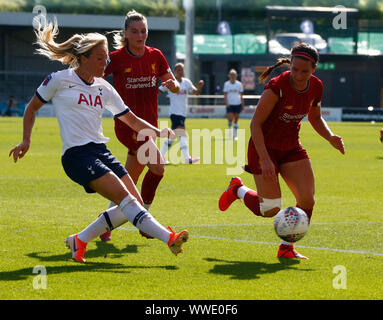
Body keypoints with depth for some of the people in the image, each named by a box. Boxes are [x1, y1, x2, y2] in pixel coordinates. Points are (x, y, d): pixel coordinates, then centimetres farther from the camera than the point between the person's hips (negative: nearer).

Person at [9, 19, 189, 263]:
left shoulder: (104, 88, 14)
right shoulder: (59, 80, -1)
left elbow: (132, 119, 19)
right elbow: (32, 108, 11)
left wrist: (158, 132, 4)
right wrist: (26, 141, 6)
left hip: (100, 151, 8)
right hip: (76, 154, -7)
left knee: (134, 202, -4)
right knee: (124, 197, -22)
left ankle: (79, 241, 7)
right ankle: (169, 238, -31)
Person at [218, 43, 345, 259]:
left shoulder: (316, 87, -5)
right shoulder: (277, 87, -25)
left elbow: (315, 118, 15)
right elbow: (255, 123, -20)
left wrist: (330, 137, -4)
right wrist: (265, 160, -27)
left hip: (291, 148, 6)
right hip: (264, 147, -6)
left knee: (307, 201, -9)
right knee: (271, 210, -6)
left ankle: (286, 248, 9)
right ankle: (238, 190, 25)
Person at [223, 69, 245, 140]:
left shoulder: (239, 84, 3)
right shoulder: (226, 84, 1)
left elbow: (241, 95, 7)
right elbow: (225, 94, -1)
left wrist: (243, 105, 4)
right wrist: (226, 103, -16)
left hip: (237, 104, 1)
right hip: (229, 104, -1)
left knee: (236, 120, 3)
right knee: (230, 119, -14)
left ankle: (235, 135, 11)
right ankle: (230, 127, 18)